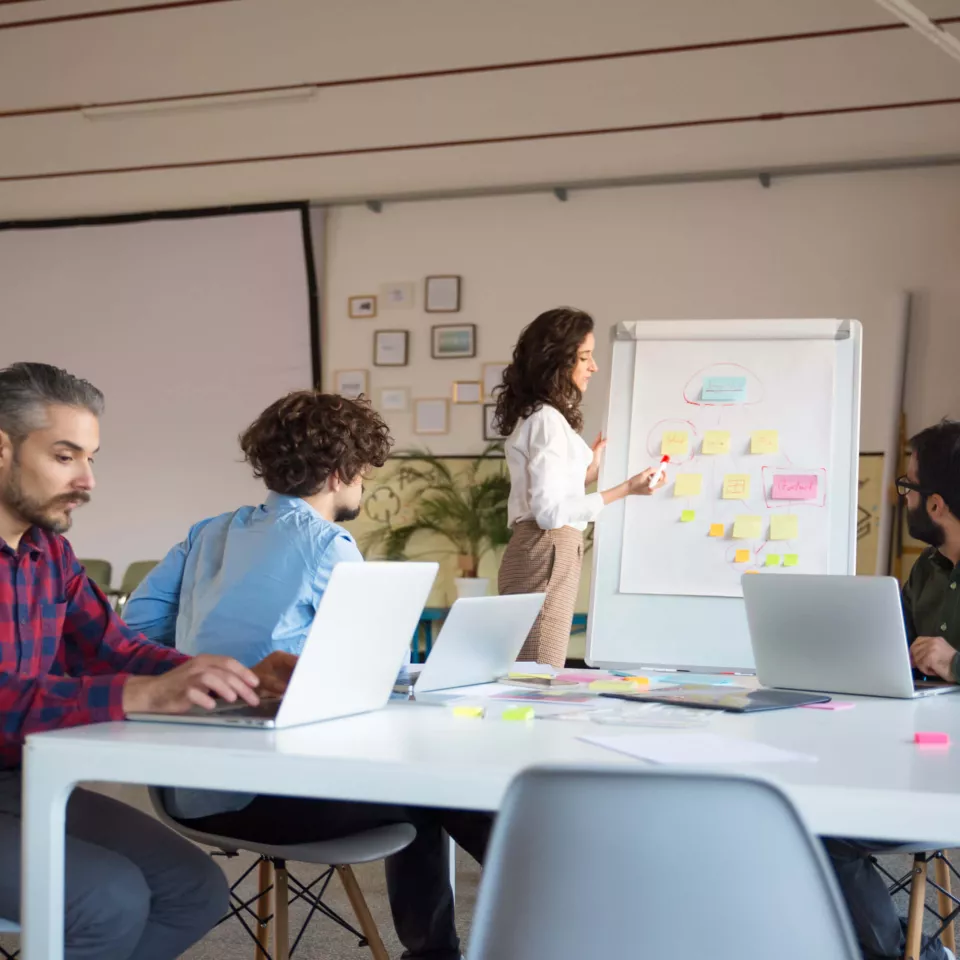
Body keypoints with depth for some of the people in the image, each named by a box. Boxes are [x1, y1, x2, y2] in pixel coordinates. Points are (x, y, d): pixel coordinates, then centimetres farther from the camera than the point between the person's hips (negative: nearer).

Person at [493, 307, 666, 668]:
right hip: (547, 554, -10)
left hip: (548, 553, 10)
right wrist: (626, 490, -17)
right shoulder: (547, 420, -12)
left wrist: (588, 472, 22)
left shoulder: (539, 416, 17)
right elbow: (550, 512, -18)